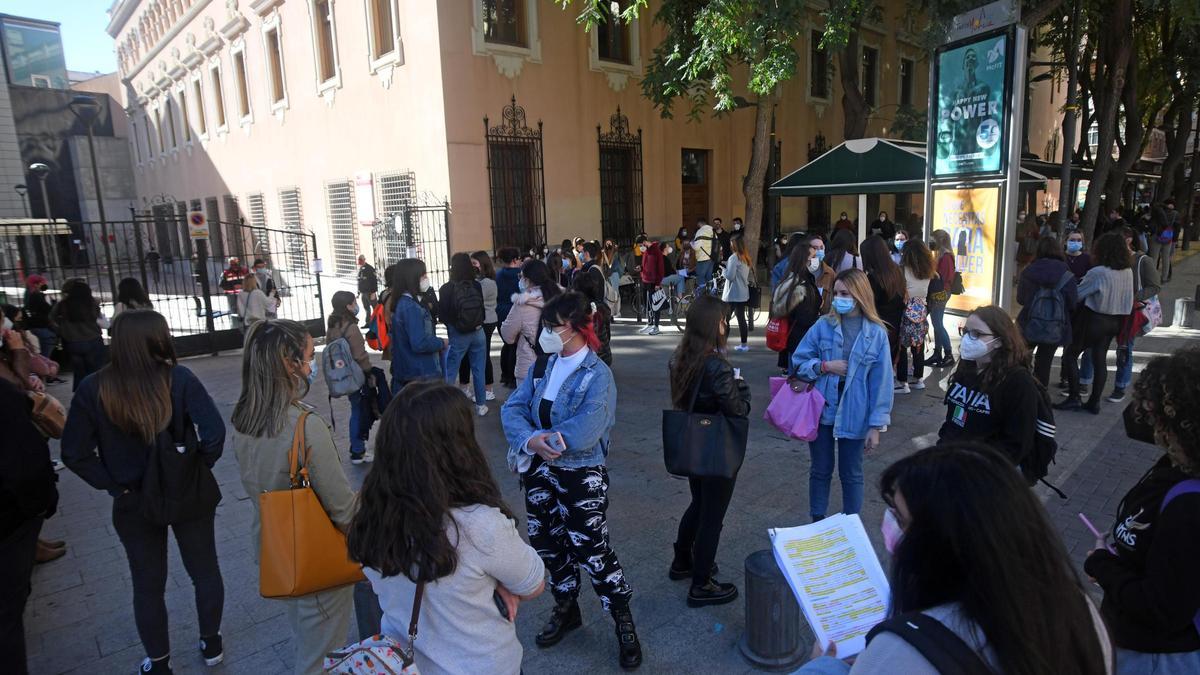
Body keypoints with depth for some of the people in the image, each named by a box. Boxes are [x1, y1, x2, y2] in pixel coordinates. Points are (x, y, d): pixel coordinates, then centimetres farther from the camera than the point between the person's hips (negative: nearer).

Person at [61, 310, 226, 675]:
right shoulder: (180, 378, -18)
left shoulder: (93, 389, -13)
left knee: (148, 585, 19)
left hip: (133, 501, 1)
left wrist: (113, 484, 1)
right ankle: (211, 643, 38)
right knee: (205, 571, 20)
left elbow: (75, 454, -10)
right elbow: (214, 433, -23)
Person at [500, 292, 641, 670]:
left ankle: (624, 622, 23)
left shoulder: (597, 375, -18)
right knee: (548, 544, 19)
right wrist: (530, 439, -24)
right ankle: (566, 609, 42)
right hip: (539, 472, 7)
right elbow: (512, 409, -4)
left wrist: (534, 443, -17)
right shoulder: (543, 366, 3)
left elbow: (582, 433, -28)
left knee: (591, 551, 1)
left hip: (581, 477, -7)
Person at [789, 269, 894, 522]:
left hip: (853, 415, -1)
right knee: (820, 470, 15)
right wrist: (825, 366, -17)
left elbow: (881, 382, -6)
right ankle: (817, 521, 33)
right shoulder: (823, 325, -4)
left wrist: (876, 426, -8)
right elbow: (798, 362, 1)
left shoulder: (876, 333, -8)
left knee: (851, 474, 14)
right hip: (821, 409, 1)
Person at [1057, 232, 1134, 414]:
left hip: (1094, 319, -6)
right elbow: (1127, 299, 8)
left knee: (1070, 355, 5)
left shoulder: (1097, 273, -20)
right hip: (1115, 321, 7)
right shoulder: (1128, 272, 0)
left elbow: (1077, 295, -12)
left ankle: (1074, 398, 2)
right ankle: (1094, 402, 17)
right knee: (1100, 359, 12)